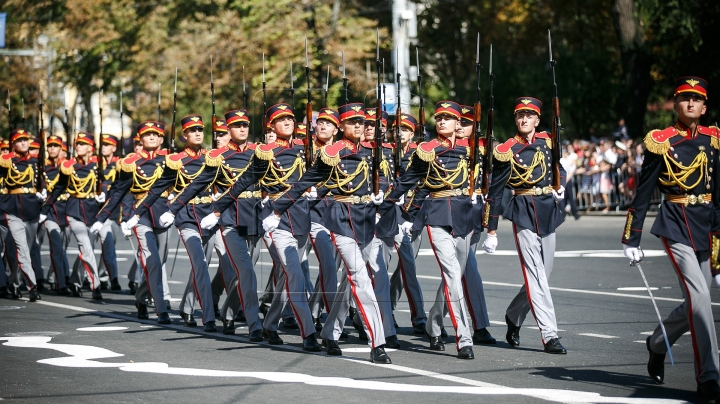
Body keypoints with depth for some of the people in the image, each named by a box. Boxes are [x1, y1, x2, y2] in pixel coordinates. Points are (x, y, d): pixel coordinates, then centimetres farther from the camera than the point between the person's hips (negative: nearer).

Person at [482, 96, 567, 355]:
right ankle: (549, 335, -14)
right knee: (535, 274, -11)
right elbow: (495, 191, -1)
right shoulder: (507, 151, -4)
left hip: (548, 210, 5)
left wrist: (561, 187, 3)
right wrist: (491, 231, -1)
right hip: (523, 212, -5)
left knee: (543, 273, 10)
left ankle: (514, 316, 32)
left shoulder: (547, 142, 8)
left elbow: (559, 168, 26)